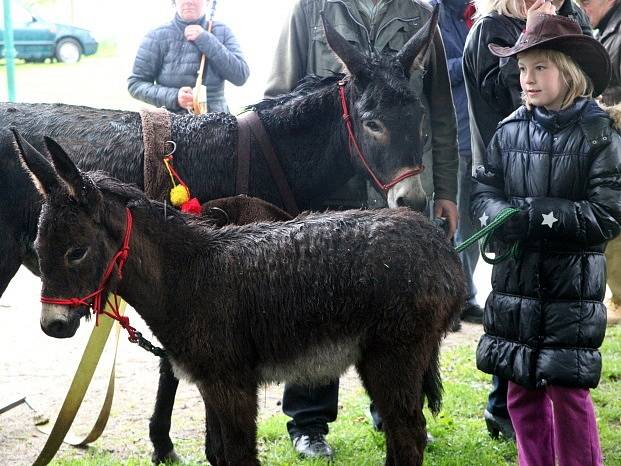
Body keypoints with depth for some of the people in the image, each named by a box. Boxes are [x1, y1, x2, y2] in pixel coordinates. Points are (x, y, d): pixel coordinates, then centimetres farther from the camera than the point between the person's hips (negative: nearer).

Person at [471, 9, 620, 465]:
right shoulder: (510, 131, 4)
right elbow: (483, 188, 7)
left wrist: (536, 216, -21)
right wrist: (501, 216, -15)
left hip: (573, 285, -4)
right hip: (515, 279, 5)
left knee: (568, 392, -1)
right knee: (522, 387, 13)